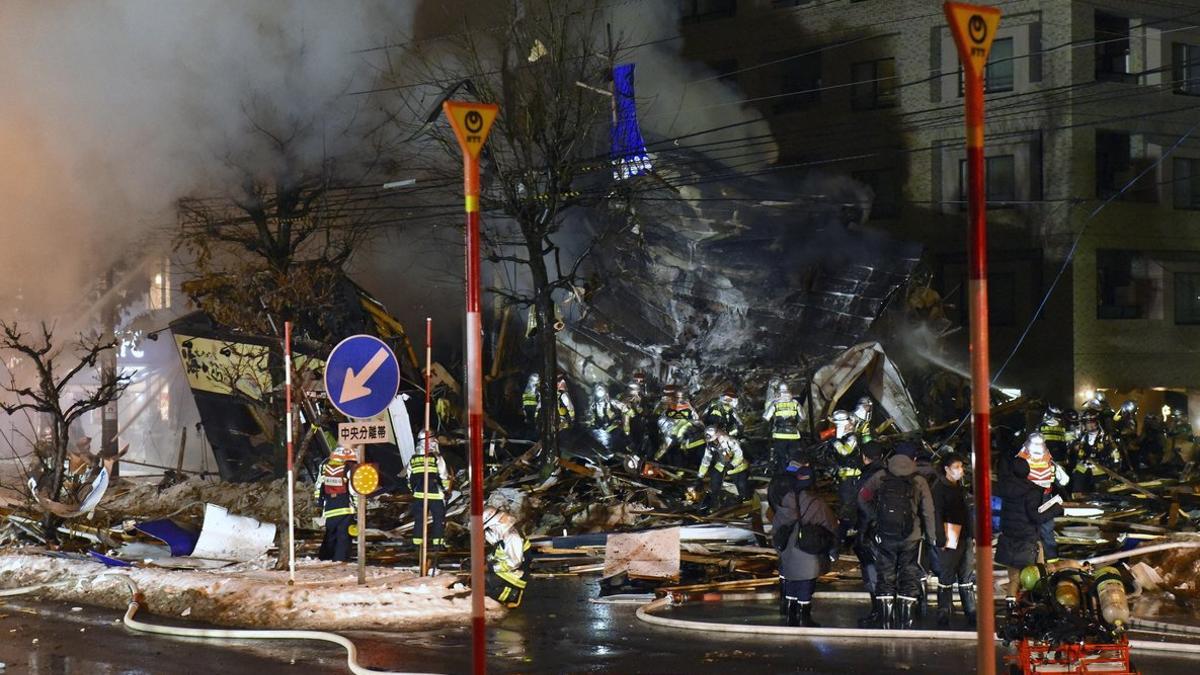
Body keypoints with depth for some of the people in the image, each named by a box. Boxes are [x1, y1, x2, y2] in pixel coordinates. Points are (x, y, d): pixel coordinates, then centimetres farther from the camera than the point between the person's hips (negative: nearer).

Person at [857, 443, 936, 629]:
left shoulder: (880, 477, -1)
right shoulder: (919, 482, -5)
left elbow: (862, 497, -1)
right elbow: (928, 512, -4)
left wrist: (876, 516, 9)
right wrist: (932, 537, 6)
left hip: (884, 537, 1)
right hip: (911, 538, -1)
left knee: (885, 578, 10)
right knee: (909, 580, 8)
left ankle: (886, 624, 10)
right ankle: (906, 623, 5)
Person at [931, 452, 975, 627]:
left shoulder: (961, 488, 17)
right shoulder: (940, 488, -6)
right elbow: (937, 514, -12)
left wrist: (973, 536, 17)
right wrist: (941, 540, -17)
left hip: (965, 539, 8)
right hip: (950, 540, -8)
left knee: (967, 578, 11)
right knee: (946, 579, -5)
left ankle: (971, 613, 15)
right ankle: (944, 615, -2)